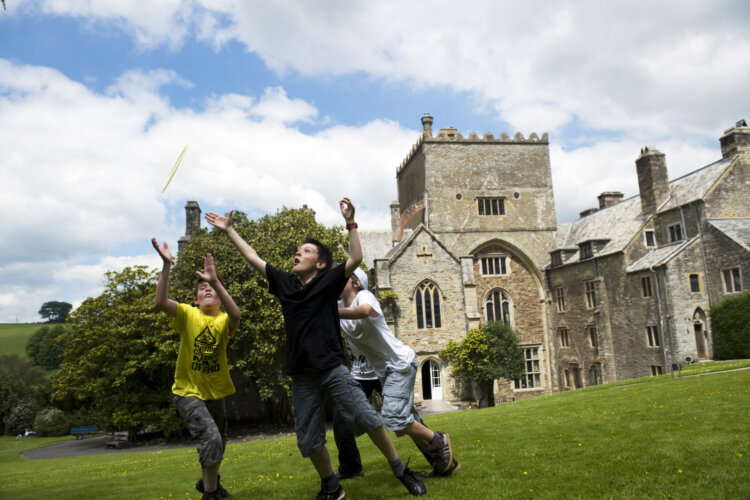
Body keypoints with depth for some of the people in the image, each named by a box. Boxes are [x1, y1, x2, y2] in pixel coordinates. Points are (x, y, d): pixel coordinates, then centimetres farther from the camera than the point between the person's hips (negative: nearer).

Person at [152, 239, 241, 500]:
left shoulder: (224, 320, -10)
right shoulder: (188, 315, -11)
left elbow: (235, 314, -35)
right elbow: (161, 302, -29)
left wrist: (216, 280, -41)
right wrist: (166, 265, -37)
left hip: (215, 393, 4)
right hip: (188, 392, -4)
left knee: (218, 444, 21)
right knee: (210, 438, -22)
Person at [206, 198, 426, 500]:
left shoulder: (328, 281, 1)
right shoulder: (285, 284, 11)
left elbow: (356, 258, -12)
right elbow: (253, 258, 16)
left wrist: (350, 223, -17)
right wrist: (229, 230, 19)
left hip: (332, 367, -4)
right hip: (302, 374, 4)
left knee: (366, 418, -9)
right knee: (308, 440, 7)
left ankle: (401, 472, 10)